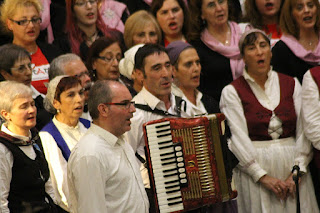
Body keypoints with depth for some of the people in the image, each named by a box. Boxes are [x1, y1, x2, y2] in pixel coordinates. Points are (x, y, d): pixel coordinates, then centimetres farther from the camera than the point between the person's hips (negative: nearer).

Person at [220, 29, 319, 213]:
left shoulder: (291, 84, 10)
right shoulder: (232, 92, 1)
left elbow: (303, 131, 3)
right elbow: (238, 138, -8)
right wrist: (263, 177, -16)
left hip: (291, 164, 3)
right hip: (254, 168, -3)